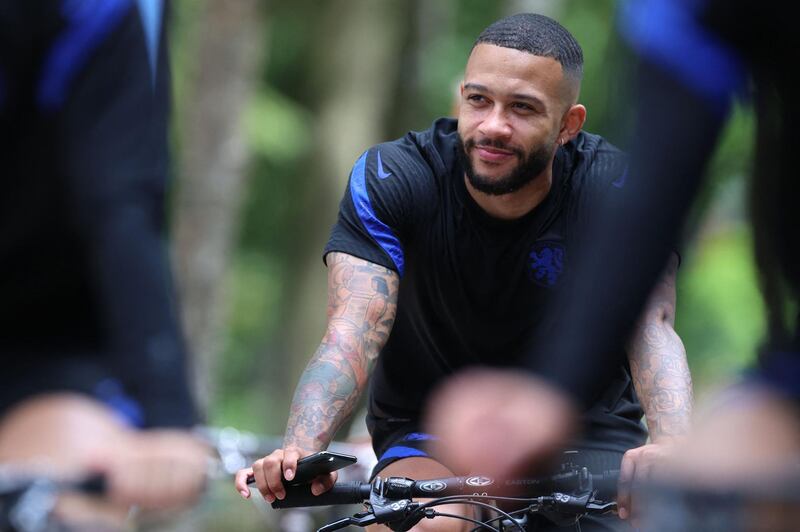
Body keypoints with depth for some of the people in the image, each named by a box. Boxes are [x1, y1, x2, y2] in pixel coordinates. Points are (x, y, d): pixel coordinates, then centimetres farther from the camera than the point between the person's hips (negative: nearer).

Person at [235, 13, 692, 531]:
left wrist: (672, 447, -53)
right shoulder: (389, 180, -17)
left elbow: (651, 328, -31)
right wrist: (300, 449, -48)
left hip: (581, 430, 1)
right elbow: (354, 332, -28)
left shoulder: (619, 191, -17)